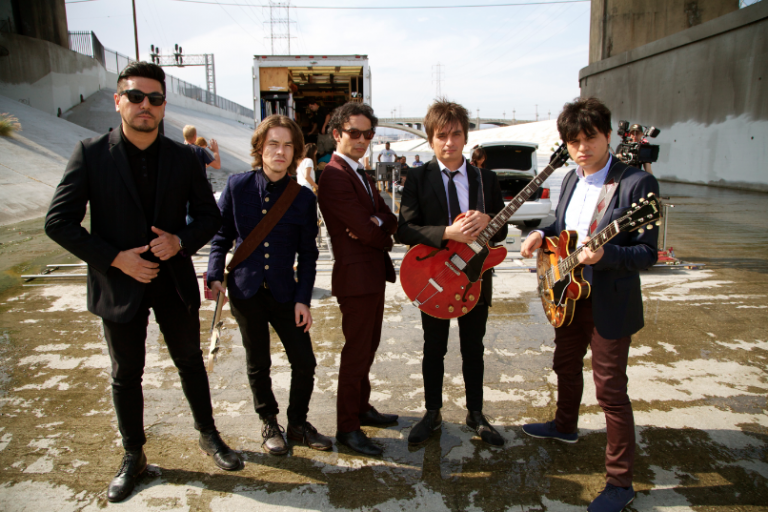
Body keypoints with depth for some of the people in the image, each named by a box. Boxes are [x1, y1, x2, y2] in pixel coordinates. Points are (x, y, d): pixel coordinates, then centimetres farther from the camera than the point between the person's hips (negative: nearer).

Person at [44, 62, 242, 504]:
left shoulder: (183, 157, -2)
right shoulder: (91, 154, -8)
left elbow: (210, 215, 3)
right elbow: (59, 222, -9)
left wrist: (181, 241, -16)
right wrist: (116, 258, -17)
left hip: (175, 281, 2)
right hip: (119, 284, -1)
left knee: (191, 362, 16)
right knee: (126, 375, 14)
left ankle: (209, 436, 37)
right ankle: (134, 456, 35)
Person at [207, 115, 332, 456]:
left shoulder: (303, 198, -4)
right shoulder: (237, 186, -5)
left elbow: (308, 254, -1)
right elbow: (221, 236, 2)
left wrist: (302, 299, -5)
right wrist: (215, 277, -8)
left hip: (284, 292, 1)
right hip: (246, 290, 0)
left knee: (304, 362, 2)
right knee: (258, 364, 13)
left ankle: (298, 423, 26)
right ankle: (269, 424, 34)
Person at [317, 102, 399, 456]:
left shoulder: (358, 173, 15)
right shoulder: (335, 176, -18)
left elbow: (389, 218, 7)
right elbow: (367, 232, -24)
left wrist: (378, 224, -15)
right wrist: (384, 234, -3)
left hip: (373, 274, 10)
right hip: (356, 277, -10)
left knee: (368, 348, 20)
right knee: (356, 353, 0)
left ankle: (361, 407, 37)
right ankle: (347, 427, 14)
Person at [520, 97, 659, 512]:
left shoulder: (637, 184, -17)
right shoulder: (571, 180, 6)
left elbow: (647, 253, -19)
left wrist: (604, 254, -36)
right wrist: (541, 235, -3)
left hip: (610, 303, -7)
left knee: (609, 389, 0)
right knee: (566, 364, 24)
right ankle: (565, 426, 50)